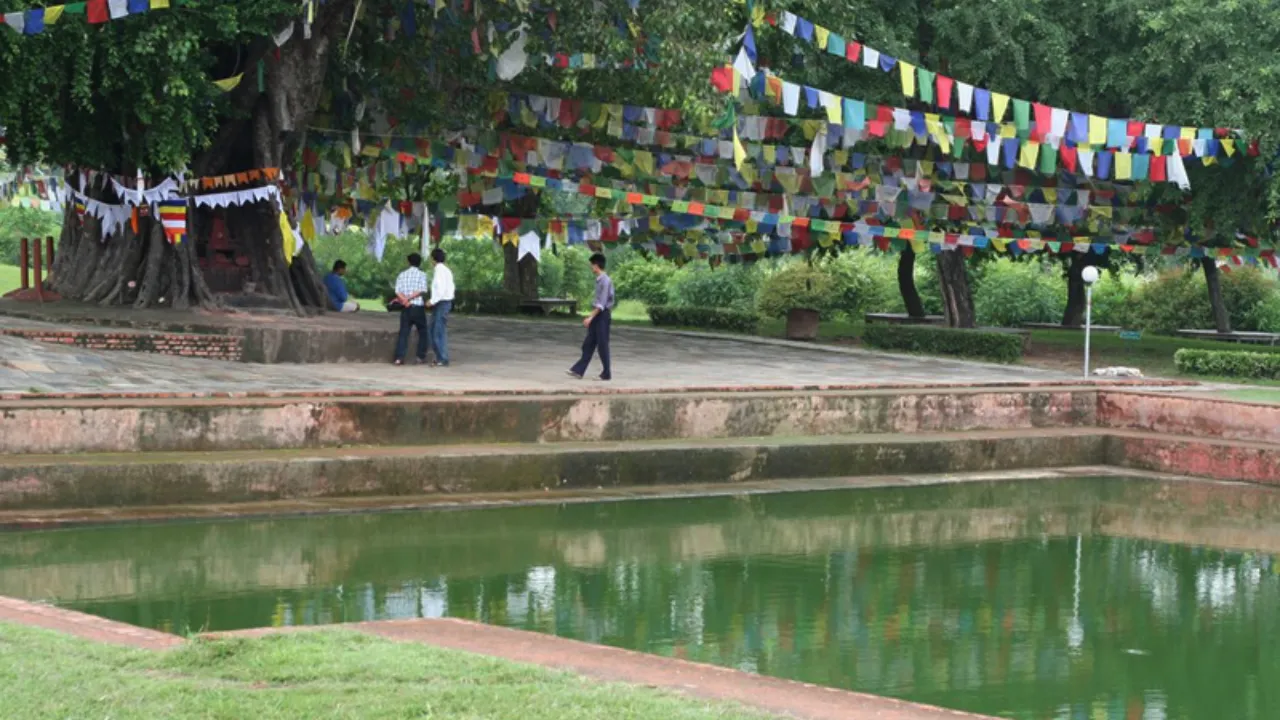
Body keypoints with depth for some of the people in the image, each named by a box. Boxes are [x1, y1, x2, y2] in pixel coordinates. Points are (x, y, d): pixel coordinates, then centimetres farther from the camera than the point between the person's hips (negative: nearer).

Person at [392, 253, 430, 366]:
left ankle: (399, 357, -9)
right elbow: (422, 290, -13)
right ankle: (421, 356, 11)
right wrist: (410, 297, -12)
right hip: (418, 307, -3)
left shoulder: (402, 275, 9)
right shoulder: (422, 274, -1)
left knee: (403, 332, 1)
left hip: (406, 308, 3)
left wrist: (405, 300, -14)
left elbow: (398, 291, -5)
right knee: (423, 331, 13)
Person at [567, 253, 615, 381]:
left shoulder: (605, 281, -16)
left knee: (602, 344, -3)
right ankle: (579, 370, 4)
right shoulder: (598, 280, 12)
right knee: (588, 344, 6)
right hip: (597, 314, 9)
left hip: (602, 314, -9)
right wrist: (591, 316, 22)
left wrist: (591, 317, -23)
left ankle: (607, 373, 4)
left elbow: (602, 303, -21)